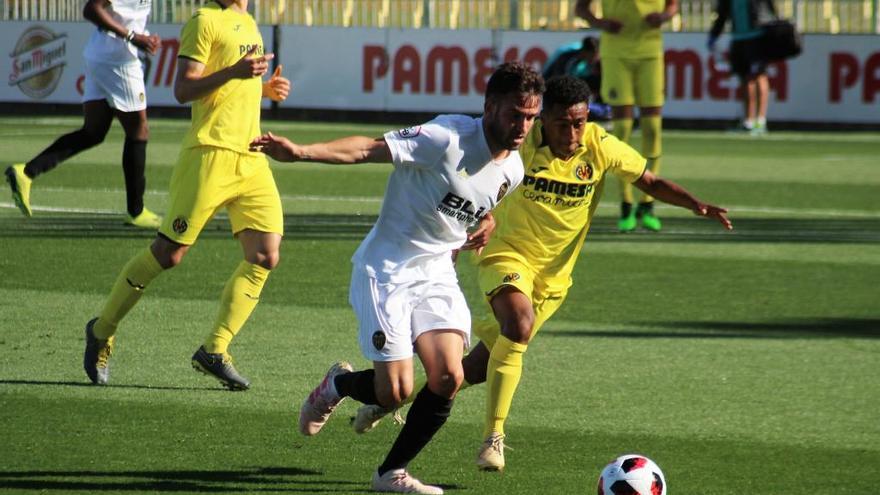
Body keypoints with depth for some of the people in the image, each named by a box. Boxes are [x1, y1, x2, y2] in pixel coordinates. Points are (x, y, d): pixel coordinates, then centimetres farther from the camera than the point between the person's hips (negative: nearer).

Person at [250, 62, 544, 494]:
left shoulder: (512, 170, 2)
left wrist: (486, 223, 8)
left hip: (437, 274, 6)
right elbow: (370, 149, -27)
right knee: (396, 391, -10)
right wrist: (300, 152, -39)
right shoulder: (448, 138, -21)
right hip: (386, 271, -6)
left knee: (448, 377, -12)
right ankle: (338, 385, 27)